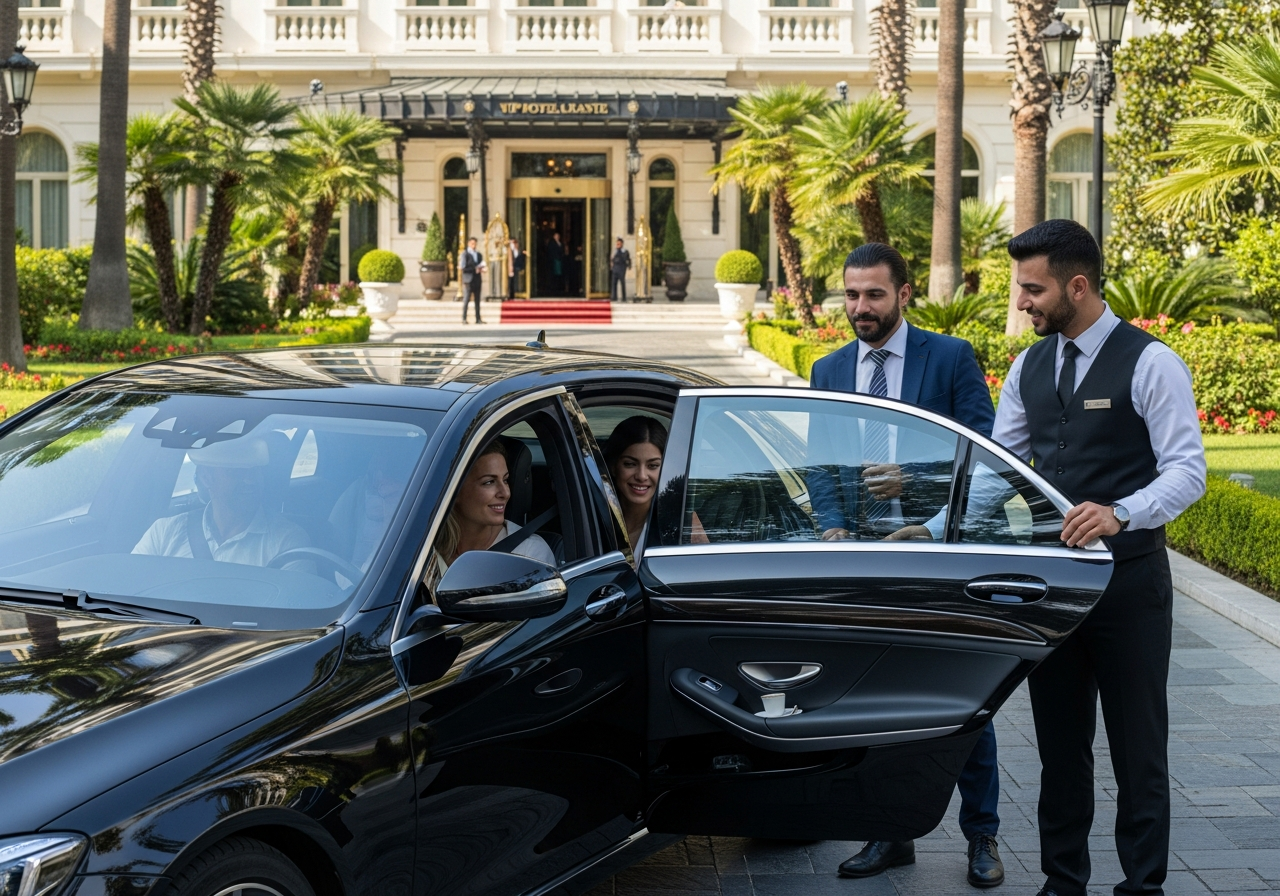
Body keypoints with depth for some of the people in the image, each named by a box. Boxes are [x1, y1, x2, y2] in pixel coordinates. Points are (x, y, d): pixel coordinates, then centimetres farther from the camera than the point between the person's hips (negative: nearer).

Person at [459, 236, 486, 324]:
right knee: (466, 300, -6)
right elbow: (462, 268, -11)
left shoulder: (479, 254, 14)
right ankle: (464, 319, -2)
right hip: (468, 280, -6)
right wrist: (474, 269, -16)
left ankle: (478, 319, 9)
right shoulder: (465, 254, -4)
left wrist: (481, 269, -1)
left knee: (477, 300, 6)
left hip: (477, 280, 6)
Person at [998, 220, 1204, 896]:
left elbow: (1187, 471, -15)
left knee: (1138, 747, 3)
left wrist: (1119, 514, -33)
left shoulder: (1149, 363, -10)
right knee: (1059, 744, 14)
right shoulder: (1028, 367, 9)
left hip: (1128, 583, -6)